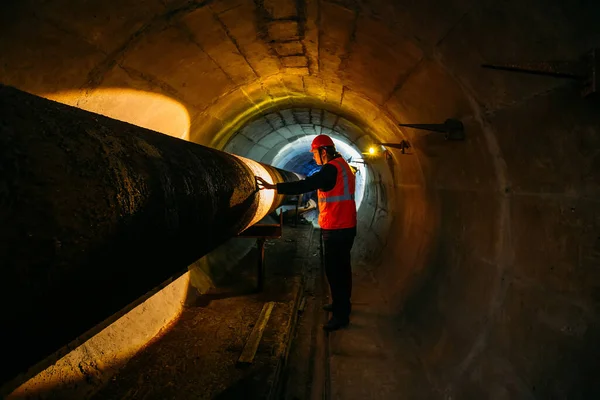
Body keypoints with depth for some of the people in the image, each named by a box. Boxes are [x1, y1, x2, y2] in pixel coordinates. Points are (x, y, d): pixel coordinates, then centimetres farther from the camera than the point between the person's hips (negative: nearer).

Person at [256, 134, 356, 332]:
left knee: (334, 270, -3)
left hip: (336, 229, -10)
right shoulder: (342, 165, 13)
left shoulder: (331, 169, -18)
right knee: (341, 268, 19)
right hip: (345, 227, 10)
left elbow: (305, 185, -26)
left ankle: (341, 315, 5)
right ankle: (342, 304, 33)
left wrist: (273, 186, -28)